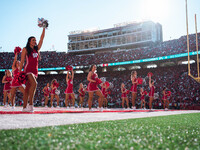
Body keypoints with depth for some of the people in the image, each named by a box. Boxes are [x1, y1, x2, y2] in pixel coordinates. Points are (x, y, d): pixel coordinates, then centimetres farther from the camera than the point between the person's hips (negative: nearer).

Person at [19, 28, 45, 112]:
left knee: (28, 89, 5)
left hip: (35, 70, 6)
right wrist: (20, 72, -6)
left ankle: (24, 107, 4)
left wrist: (44, 28, 10)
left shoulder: (37, 49, 18)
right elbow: (22, 62, 1)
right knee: (34, 83, -27)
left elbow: (42, 39, 14)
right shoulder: (25, 49, 5)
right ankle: (31, 104, -28)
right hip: (28, 69, -5)